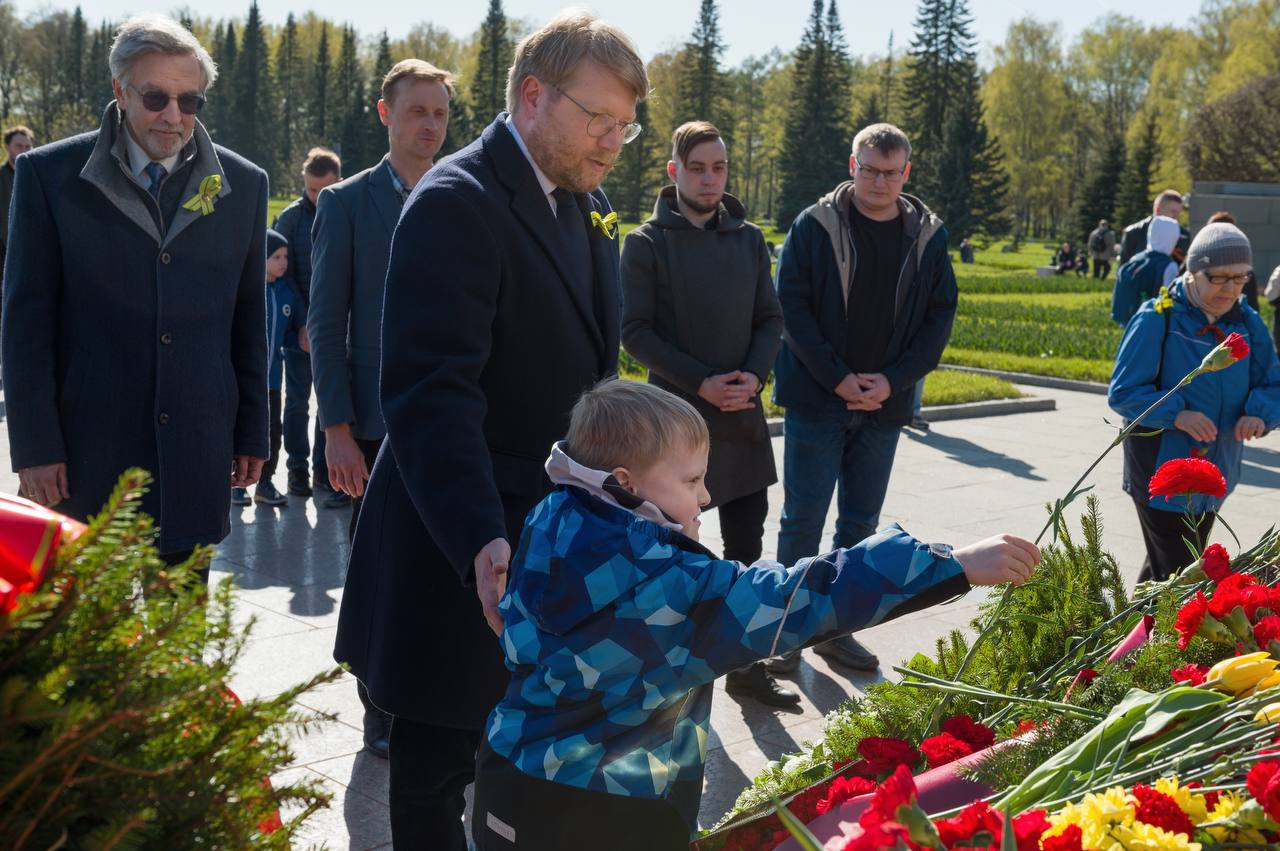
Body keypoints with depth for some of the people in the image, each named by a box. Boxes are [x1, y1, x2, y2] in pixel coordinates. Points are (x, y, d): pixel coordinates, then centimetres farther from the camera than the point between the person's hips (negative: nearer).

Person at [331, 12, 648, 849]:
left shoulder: (590, 206, 10)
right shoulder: (456, 203, -18)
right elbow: (430, 394, -27)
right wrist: (483, 543, -36)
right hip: (468, 555, -8)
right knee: (437, 766, 10)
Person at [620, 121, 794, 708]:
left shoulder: (748, 239, 9)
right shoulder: (647, 242, -4)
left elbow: (771, 319, 9)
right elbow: (635, 331, -9)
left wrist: (754, 376, -9)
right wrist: (700, 382, -17)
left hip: (742, 416, 5)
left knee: (746, 546, 10)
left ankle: (748, 666, 20)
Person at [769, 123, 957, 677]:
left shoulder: (928, 237, 4)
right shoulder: (815, 227, -5)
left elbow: (939, 317, 4)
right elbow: (792, 307, -8)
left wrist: (893, 381, -9)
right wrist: (838, 378, -14)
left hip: (884, 404, 3)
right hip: (817, 399, -3)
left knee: (861, 523, 10)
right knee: (803, 519, -2)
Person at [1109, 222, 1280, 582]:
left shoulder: (1247, 323, 2)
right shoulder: (1157, 319, -15)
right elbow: (1123, 393, -15)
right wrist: (1175, 414, -31)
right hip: (1161, 478, -6)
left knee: (1163, 570, 20)